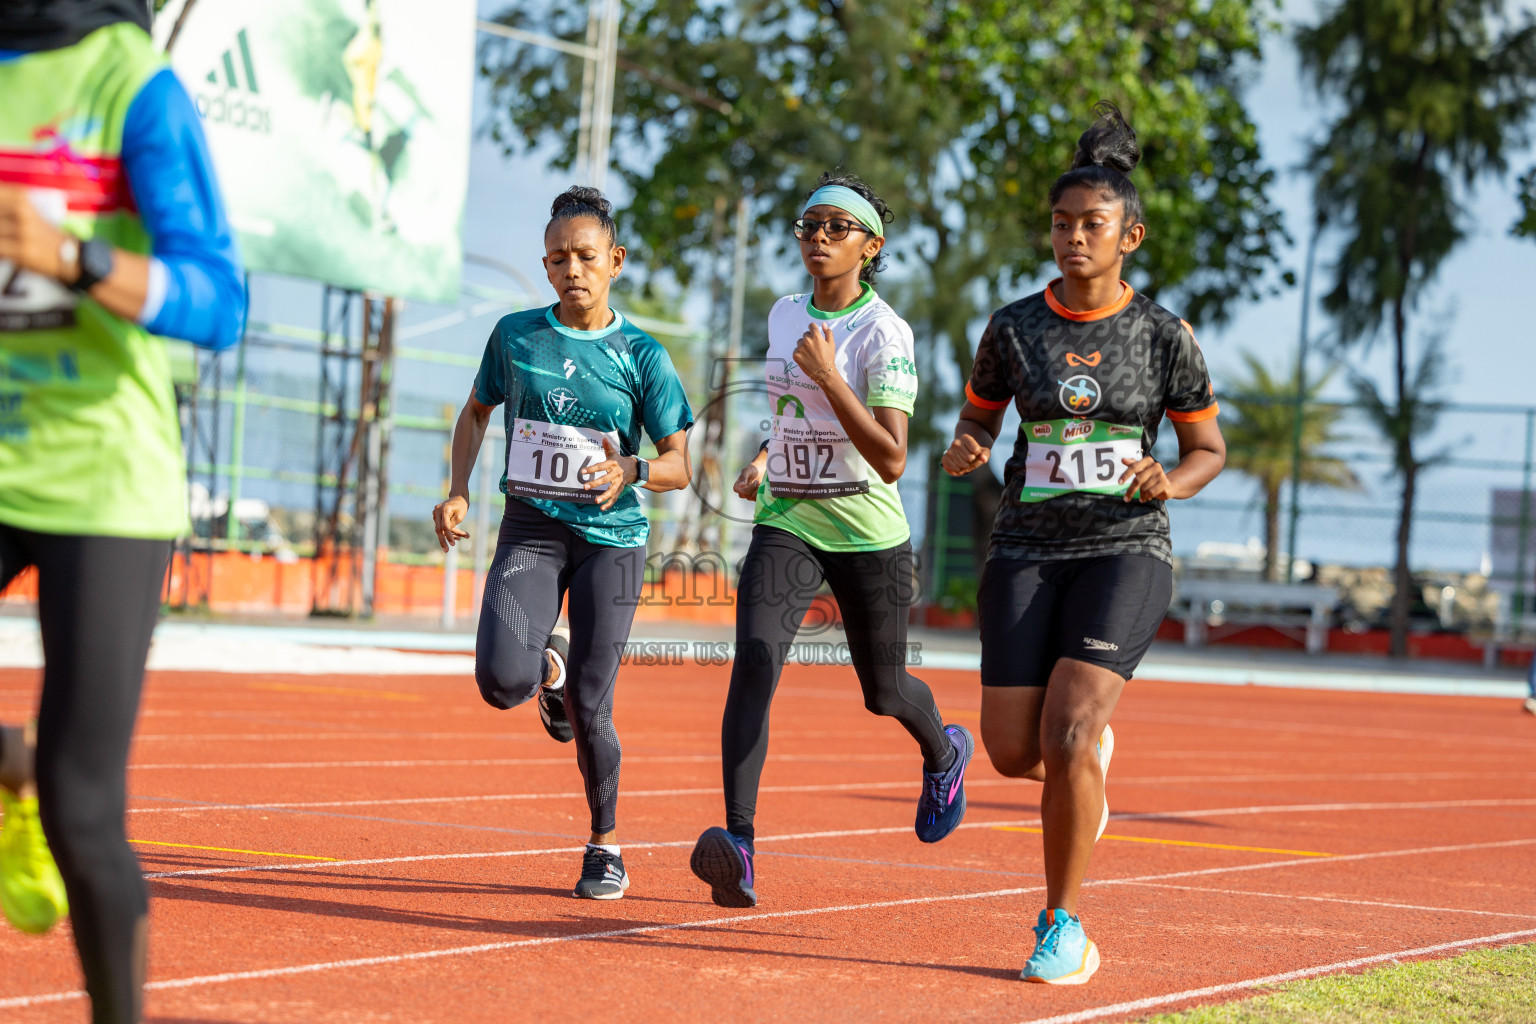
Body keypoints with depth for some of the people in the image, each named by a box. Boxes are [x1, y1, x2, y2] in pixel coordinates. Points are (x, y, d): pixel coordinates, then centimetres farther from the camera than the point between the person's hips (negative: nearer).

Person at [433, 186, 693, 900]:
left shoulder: (641, 355, -2)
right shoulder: (515, 335, 3)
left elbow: (679, 465, 0)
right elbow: (476, 411, 20)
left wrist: (631, 470, -22)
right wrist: (459, 491, 6)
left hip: (611, 538, -1)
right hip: (530, 528, 1)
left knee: (589, 709, -2)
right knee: (502, 681, -20)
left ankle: (605, 846, 20)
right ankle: (549, 666, 19)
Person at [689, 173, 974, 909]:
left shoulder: (884, 333, -15)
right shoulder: (784, 315, 5)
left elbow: (892, 461, -23)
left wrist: (828, 377, -28)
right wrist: (765, 458, 11)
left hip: (868, 535, -3)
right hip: (786, 524, 4)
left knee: (883, 692, 14)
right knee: (754, 661, -22)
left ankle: (944, 752, 51)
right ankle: (738, 846, -30)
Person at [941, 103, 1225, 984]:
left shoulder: (1165, 336, -1)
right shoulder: (1014, 328, 3)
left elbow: (1210, 449, 8)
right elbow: (979, 416, 16)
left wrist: (1170, 482, -13)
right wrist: (968, 450, -7)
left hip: (1126, 549, -3)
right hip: (1028, 549, 3)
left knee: (1067, 735, -18)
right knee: (1013, 752, -2)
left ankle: (1064, 929, -4)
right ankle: (1091, 756, 36)